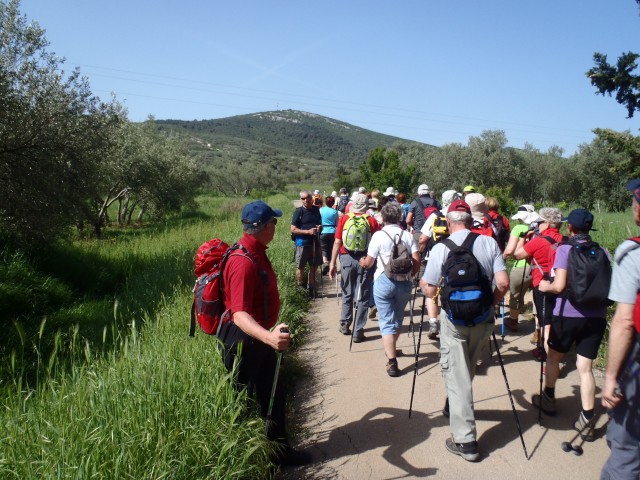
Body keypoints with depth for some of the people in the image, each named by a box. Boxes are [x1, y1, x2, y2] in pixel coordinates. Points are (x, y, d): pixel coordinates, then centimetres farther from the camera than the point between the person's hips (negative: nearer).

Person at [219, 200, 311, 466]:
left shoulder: (256, 251, 3)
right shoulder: (243, 262, -29)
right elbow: (239, 314, -37)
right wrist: (269, 336, -54)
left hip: (259, 338, 10)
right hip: (244, 341, -10)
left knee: (274, 394, 22)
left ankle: (281, 449, 39)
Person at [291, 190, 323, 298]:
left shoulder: (316, 209, 7)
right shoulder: (299, 211, -8)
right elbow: (293, 229, -11)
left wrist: (320, 227, -3)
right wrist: (308, 231, -20)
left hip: (315, 242, 5)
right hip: (302, 243, -5)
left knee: (314, 267, 13)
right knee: (300, 267, 4)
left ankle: (311, 289, 27)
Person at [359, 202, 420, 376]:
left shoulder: (378, 235, -6)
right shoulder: (407, 235, 1)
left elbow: (368, 263, -4)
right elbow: (417, 261, -3)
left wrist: (362, 262, 19)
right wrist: (409, 275, 15)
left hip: (383, 282, -3)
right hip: (404, 282, 3)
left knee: (387, 322, 0)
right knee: (398, 319, 21)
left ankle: (392, 362, -9)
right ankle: (391, 349, 42)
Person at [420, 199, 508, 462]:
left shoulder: (441, 248, -11)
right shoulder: (489, 243, -4)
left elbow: (430, 291, -8)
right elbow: (503, 284, -8)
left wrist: (422, 282, 13)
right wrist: (491, 302, 10)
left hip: (454, 318, -4)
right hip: (484, 317, 4)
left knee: (456, 375, 4)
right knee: (467, 370, 24)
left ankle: (465, 440, 5)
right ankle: (453, 407, 46)